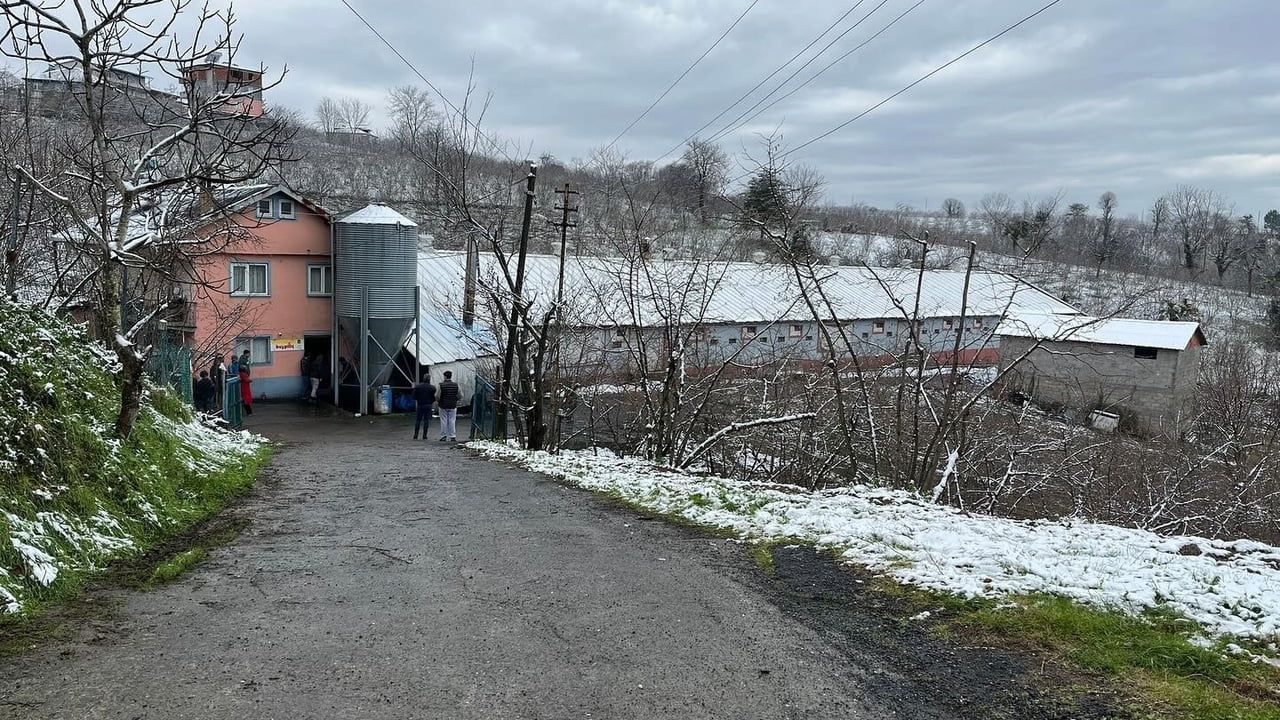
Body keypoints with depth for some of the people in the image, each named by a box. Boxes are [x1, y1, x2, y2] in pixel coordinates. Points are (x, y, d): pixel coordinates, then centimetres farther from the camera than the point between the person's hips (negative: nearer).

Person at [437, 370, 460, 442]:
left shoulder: (441, 385, -9)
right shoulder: (456, 385, -2)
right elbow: (460, 396, 0)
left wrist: (437, 401, 9)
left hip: (443, 406, -2)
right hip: (453, 406, 2)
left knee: (443, 421, 6)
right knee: (452, 421, 5)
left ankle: (443, 436, 8)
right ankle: (452, 437, 2)